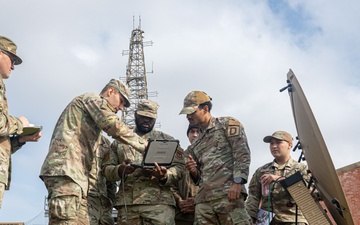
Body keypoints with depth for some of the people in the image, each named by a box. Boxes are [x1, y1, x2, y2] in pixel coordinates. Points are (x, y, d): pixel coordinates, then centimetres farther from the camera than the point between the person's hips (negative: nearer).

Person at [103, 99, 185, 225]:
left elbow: (179, 167, 7)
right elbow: (107, 169, 15)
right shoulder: (120, 141, 21)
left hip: (159, 202, -1)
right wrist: (120, 170, -8)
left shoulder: (166, 139, 16)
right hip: (126, 203, 2)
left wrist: (164, 176, -14)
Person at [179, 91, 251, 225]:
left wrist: (237, 182, -16)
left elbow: (242, 154, -4)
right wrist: (193, 171, 5)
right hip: (203, 199, 6)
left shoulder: (227, 124, 9)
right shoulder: (195, 145, 27)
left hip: (229, 193, -6)